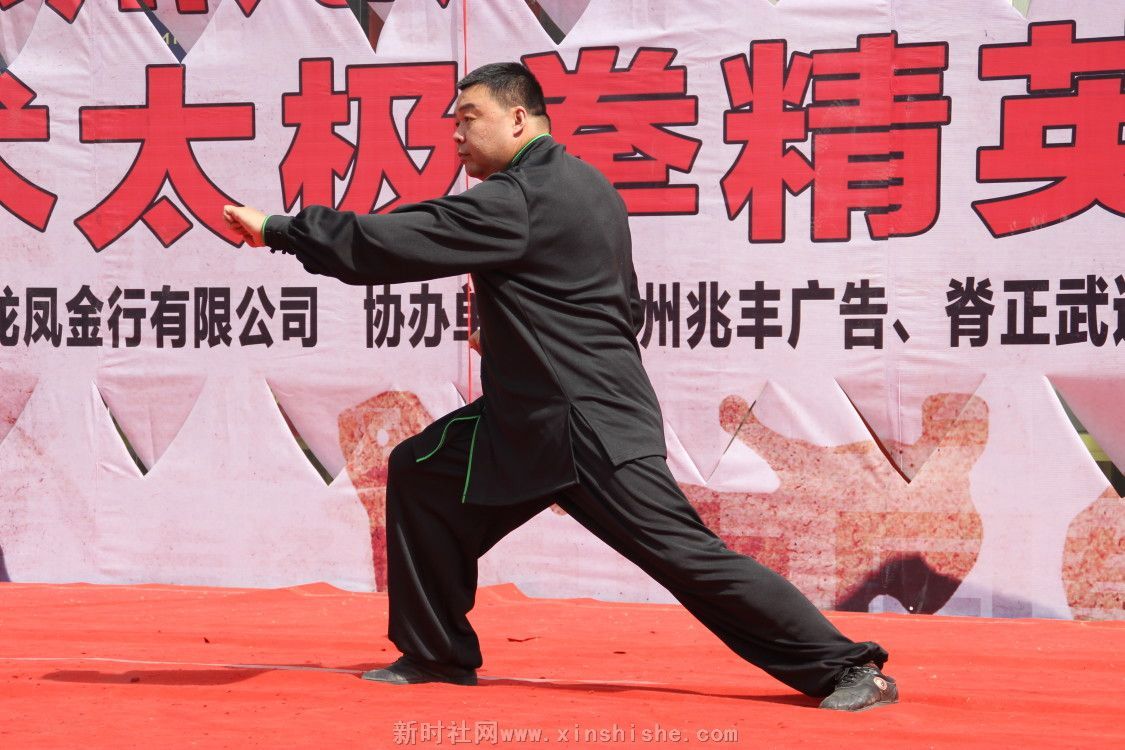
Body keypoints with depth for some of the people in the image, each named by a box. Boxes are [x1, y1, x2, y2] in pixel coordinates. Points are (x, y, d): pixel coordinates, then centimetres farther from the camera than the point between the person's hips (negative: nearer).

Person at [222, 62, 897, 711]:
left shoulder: (518, 200, -16)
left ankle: (849, 669, -7)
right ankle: (437, 655, 20)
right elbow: (630, 306, 21)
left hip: (590, 430, -10)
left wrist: (278, 228, -13)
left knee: (688, 556, -12)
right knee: (419, 473, 11)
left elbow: (392, 244, -19)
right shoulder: (588, 186, 14)